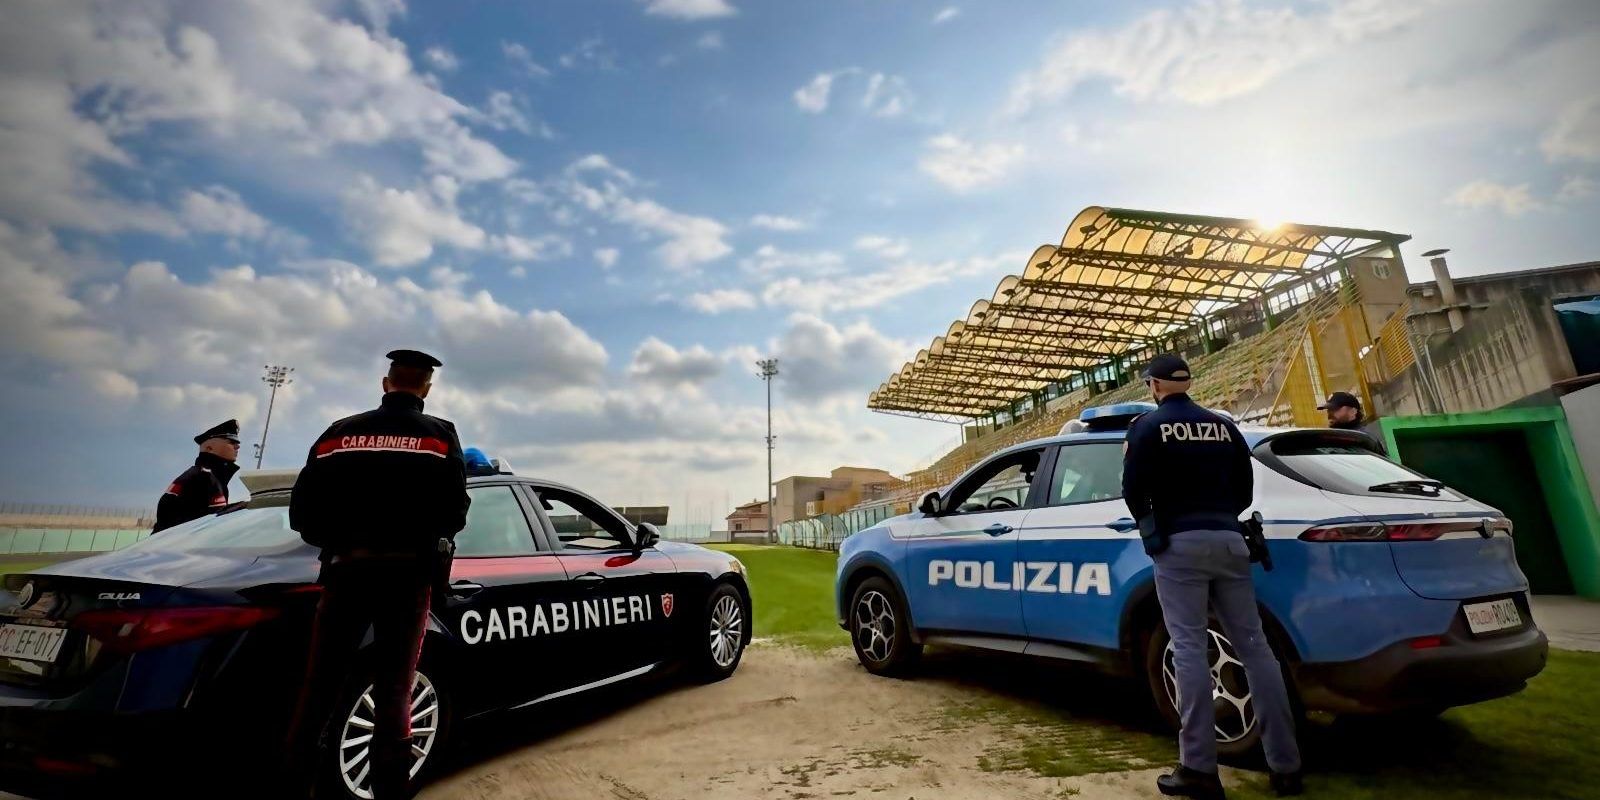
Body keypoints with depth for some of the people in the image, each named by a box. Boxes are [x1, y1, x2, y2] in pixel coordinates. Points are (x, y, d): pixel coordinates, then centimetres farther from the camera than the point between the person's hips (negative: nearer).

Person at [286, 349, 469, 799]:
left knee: (319, 685, 13)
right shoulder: (440, 435, 0)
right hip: (408, 571, -2)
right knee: (394, 691, 6)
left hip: (346, 568, 2)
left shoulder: (341, 432, 8)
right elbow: (454, 510, -8)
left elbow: (302, 510, 2)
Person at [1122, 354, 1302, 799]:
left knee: (1189, 649, -5)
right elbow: (1244, 491, 17)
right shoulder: (1224, 426, 15)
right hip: (1229, 539, 5)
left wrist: (1149, 525, 14)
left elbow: (1133, 489, -5)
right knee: (1253, 646, 7)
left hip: (1180, 542, -5)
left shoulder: (1148, 426, -1)